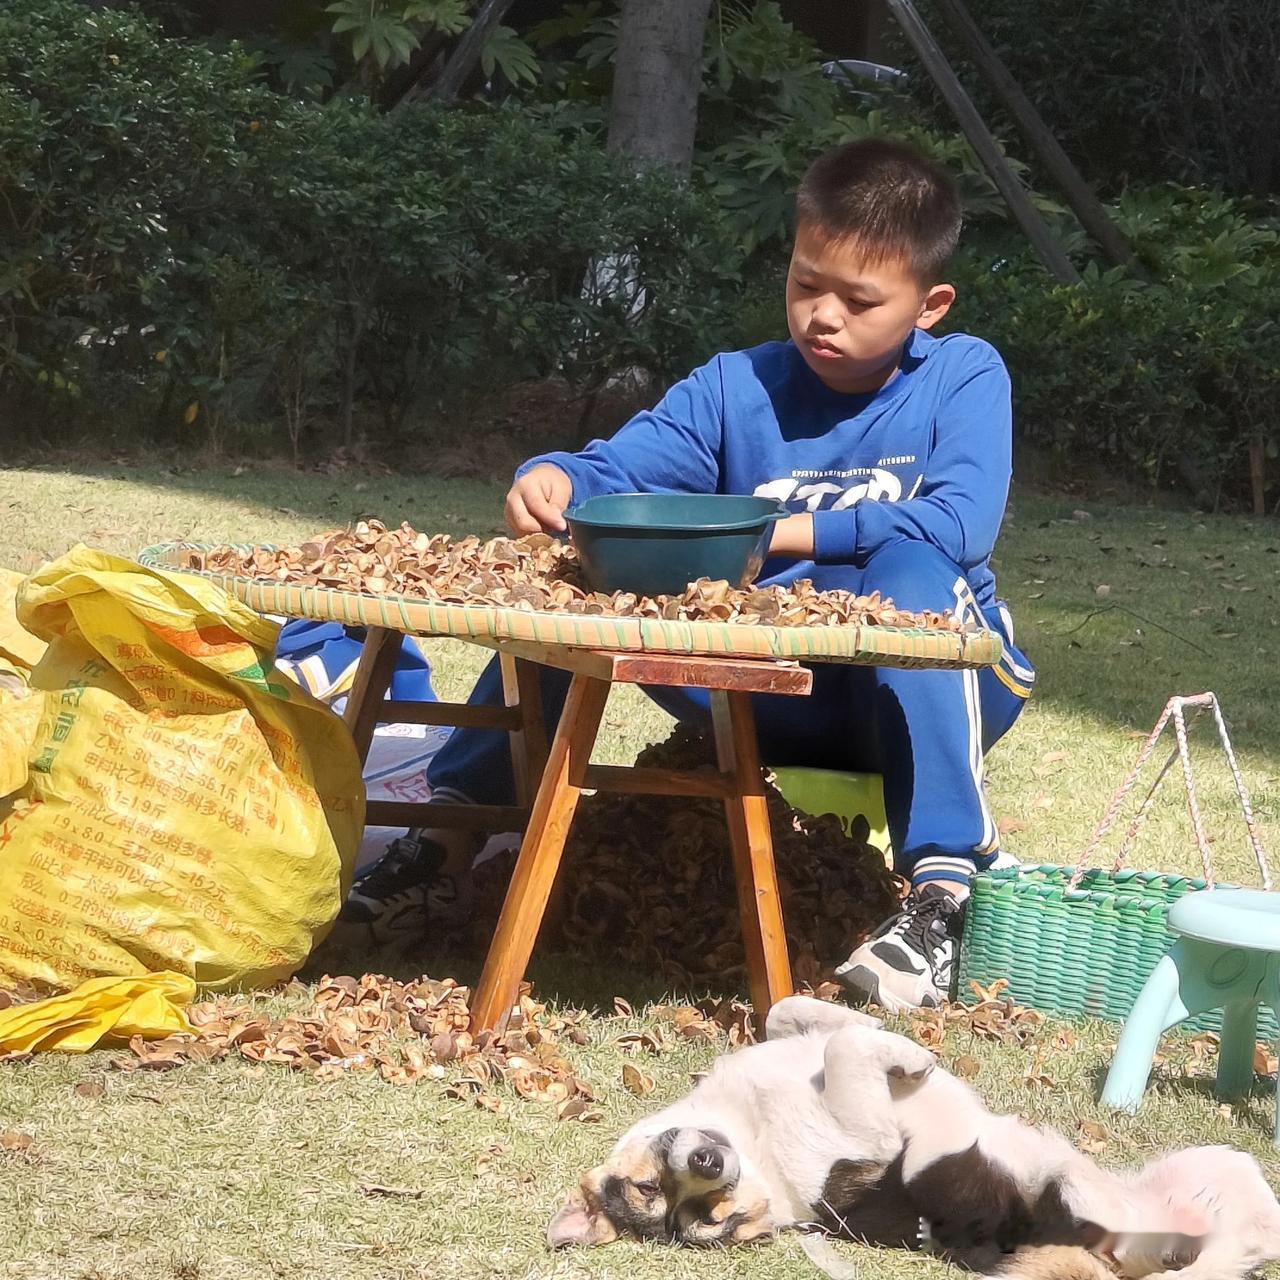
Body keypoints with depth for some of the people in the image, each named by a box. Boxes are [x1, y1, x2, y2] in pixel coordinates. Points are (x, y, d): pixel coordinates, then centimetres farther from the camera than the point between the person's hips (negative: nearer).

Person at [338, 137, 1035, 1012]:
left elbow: (959, 523, -23)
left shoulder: (964, 377, -6)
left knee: (911, 569, -36)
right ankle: (450, 840, -6)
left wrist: (785, 532, -28)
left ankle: (943, 891, -36)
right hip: (776, 697, 4)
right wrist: (555, 480, -32)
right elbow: (616, 468, -7)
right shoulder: (739, 390, 3)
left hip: (929, 694, -4)